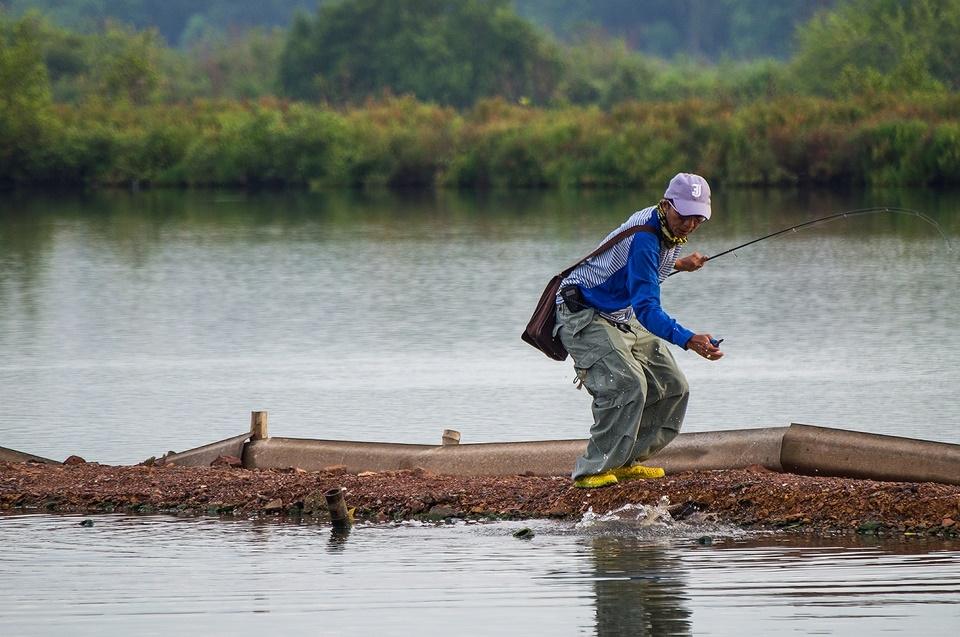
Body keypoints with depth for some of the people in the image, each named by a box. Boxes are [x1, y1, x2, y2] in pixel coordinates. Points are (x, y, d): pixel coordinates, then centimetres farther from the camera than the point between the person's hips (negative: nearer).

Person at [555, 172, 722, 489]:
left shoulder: (667, 230, 0)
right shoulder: (644, 238, -31)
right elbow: (646, 308, -39)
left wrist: (678, 264, 28)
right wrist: (690, 340, -50)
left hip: (621, 318, 10)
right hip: (584, 316, -10)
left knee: (672, 387, 8)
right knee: (627, 384, -29)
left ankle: (625, 461, 18)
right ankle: (592, 470, -22)